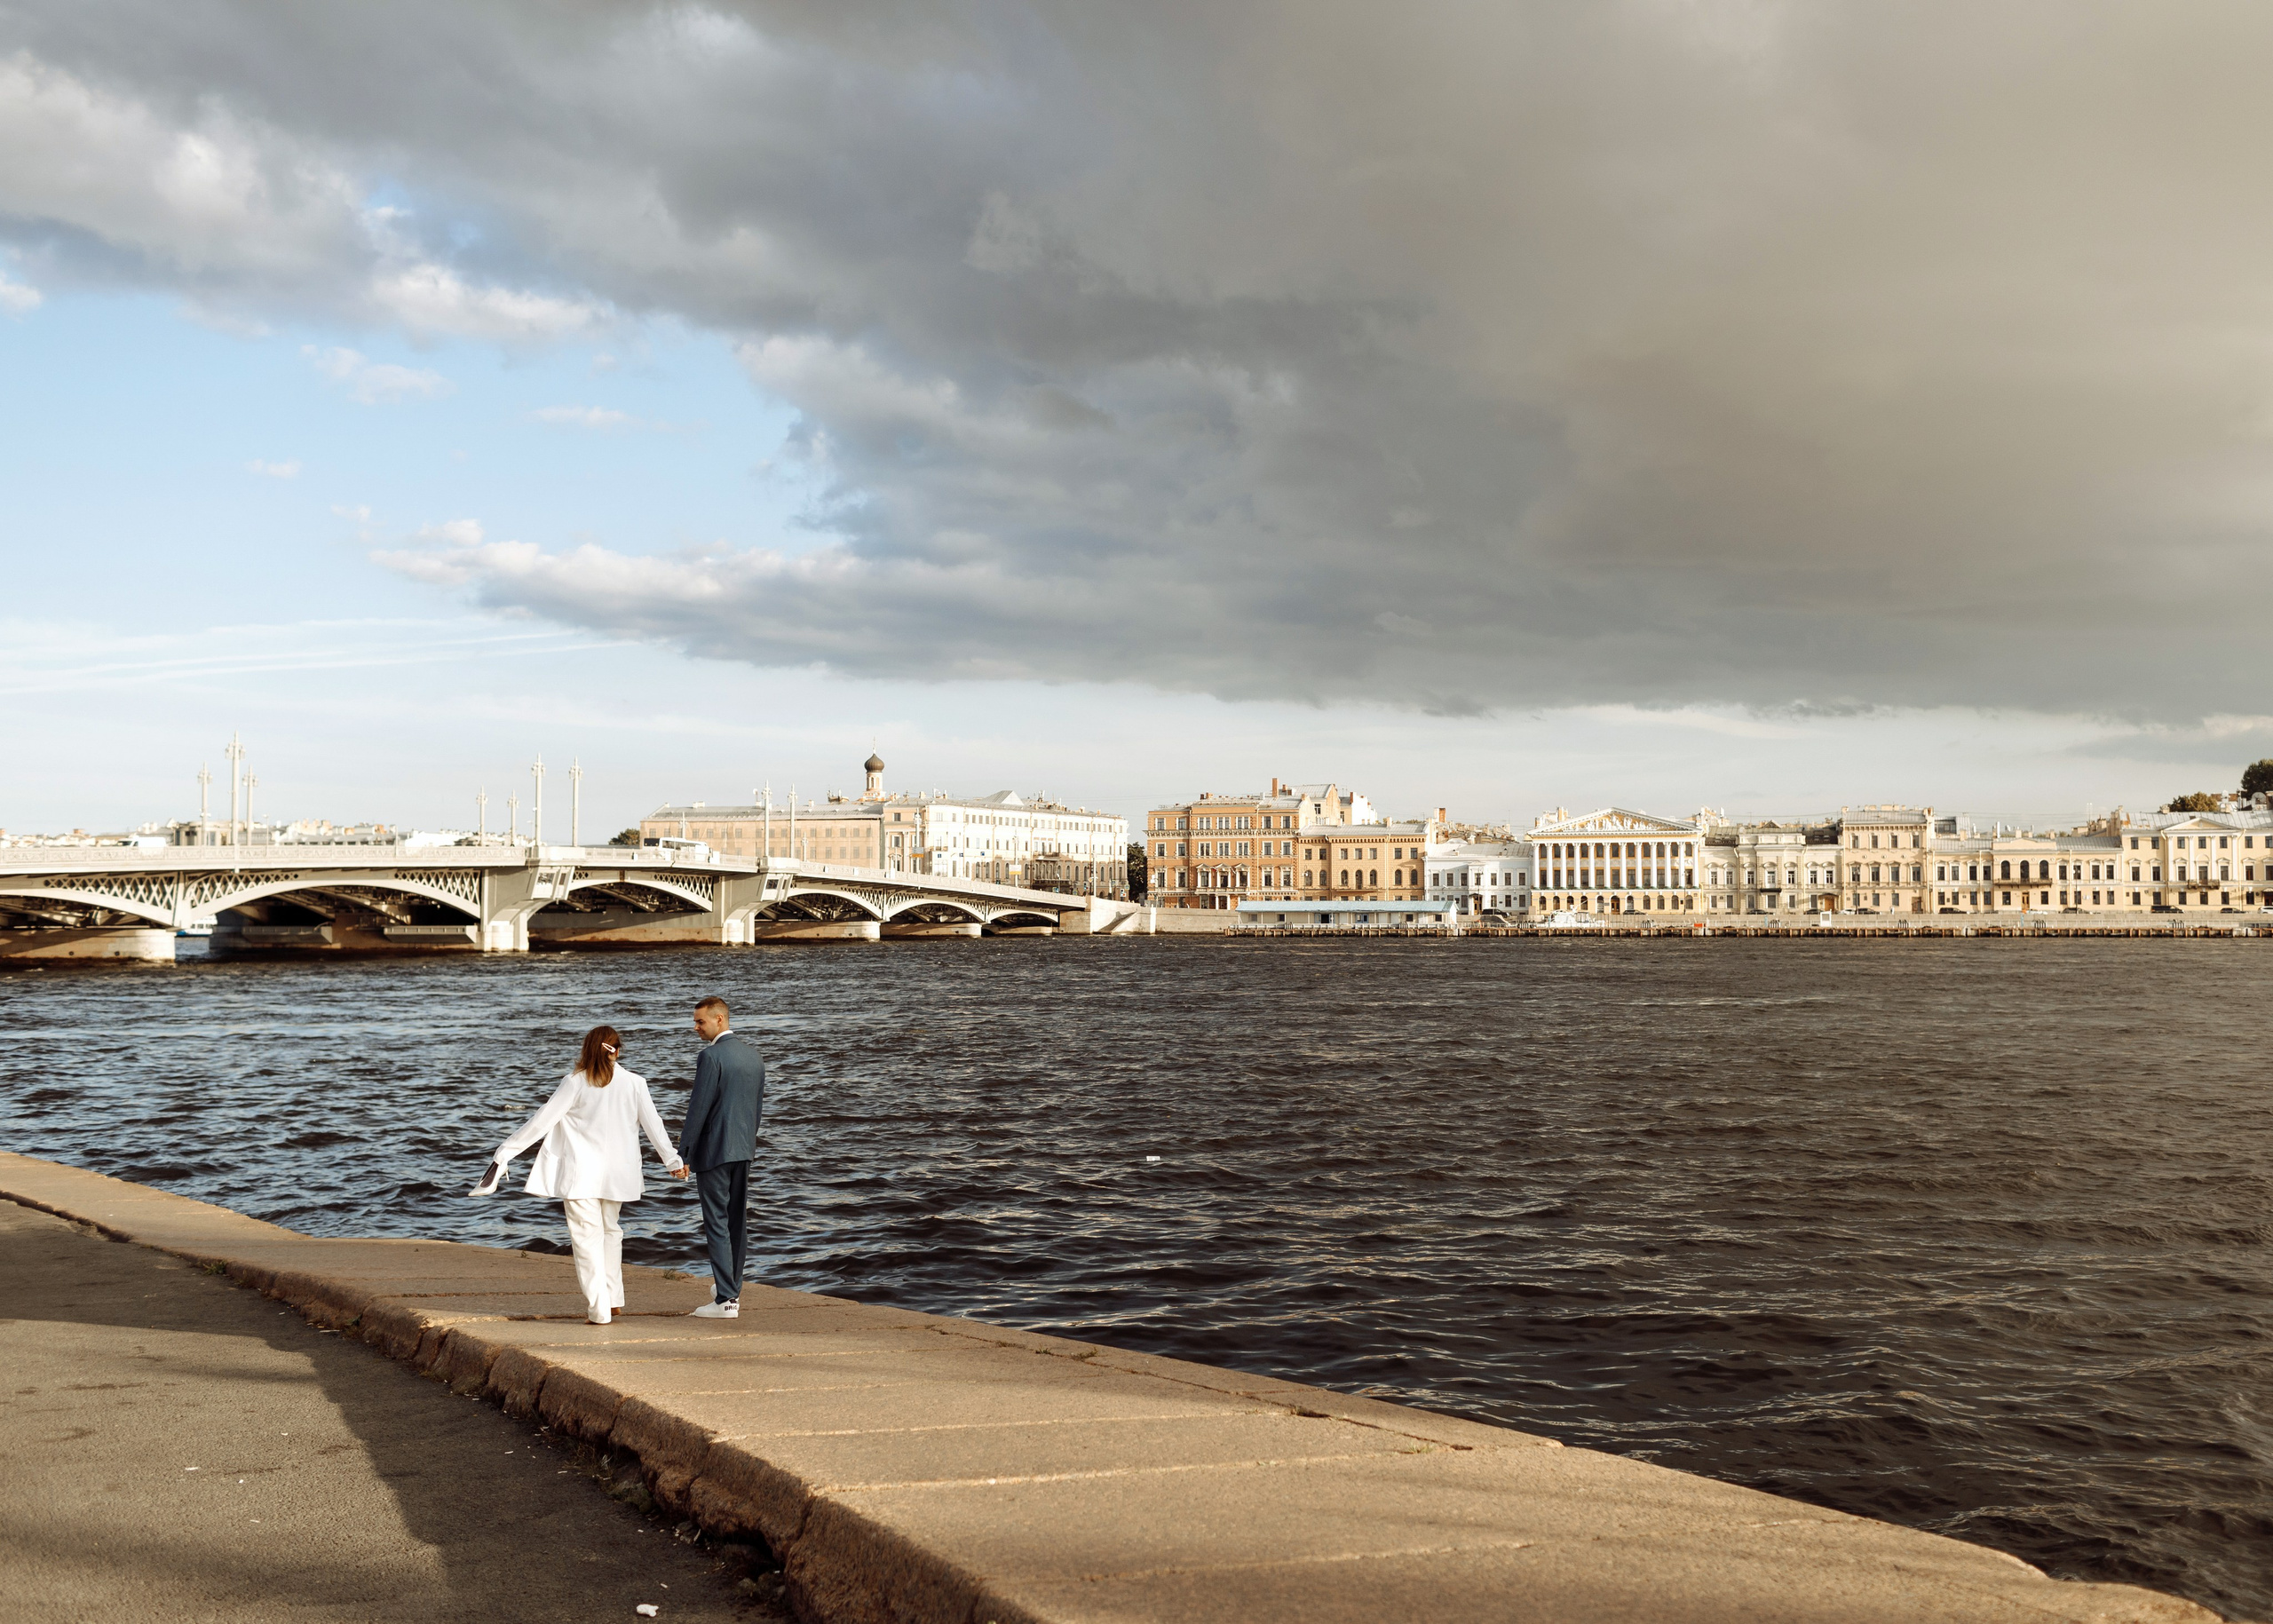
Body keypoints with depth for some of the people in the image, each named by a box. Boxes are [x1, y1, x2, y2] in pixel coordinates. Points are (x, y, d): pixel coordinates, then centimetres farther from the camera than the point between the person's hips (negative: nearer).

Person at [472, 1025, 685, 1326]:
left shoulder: (575, 1082, -7)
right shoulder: (633, 1083, -2)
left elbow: (541, 1120, -8)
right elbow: (653, 1124, 3)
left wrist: (505, 1151, -1)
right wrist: (672, 1160, 16)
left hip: (581, 1174, -3)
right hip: (616, 1173, 3)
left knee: (587, 1238, 1)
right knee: (610, 1230, 22)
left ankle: (599, 1309, -3)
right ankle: (613, 1298, 22)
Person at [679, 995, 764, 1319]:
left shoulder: (711, 1056, -14)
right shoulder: (753, 1055, 11)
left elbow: (698, 1108, -16)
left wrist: (683, 1154, -11)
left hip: (714, 1151, -8)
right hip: (743, 1150, 8)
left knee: (717, 1223, -5)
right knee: (738, 1220, 15)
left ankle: (725, 1300, -6)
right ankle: (732, 1289, 25)